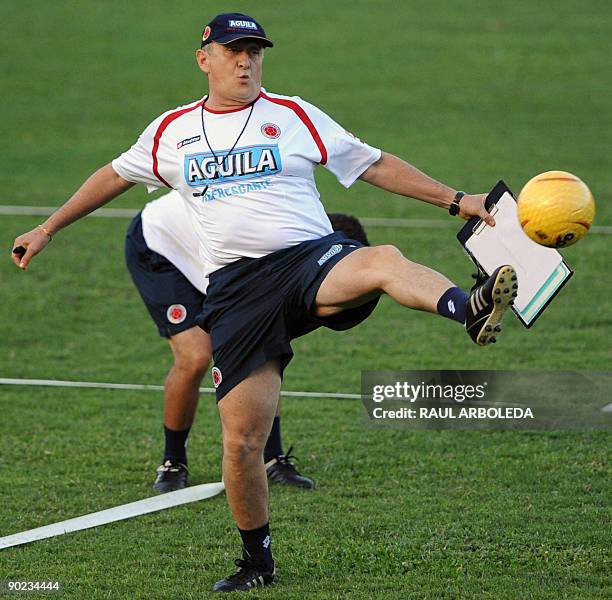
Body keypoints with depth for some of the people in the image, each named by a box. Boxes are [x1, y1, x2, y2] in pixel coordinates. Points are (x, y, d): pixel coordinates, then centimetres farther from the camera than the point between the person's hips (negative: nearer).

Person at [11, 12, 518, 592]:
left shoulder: (294, 117, 9)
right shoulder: (173, 131, 15)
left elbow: (375, 165, 12)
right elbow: (114, 176, 31)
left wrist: (454, 199, 6)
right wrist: (47, 228, 35)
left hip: (311, 261, -2)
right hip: (235, 290, 2)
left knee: (386, 261, -38)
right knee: (241, 438, -4)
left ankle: (468, 310, -64)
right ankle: (256, 560, 15)